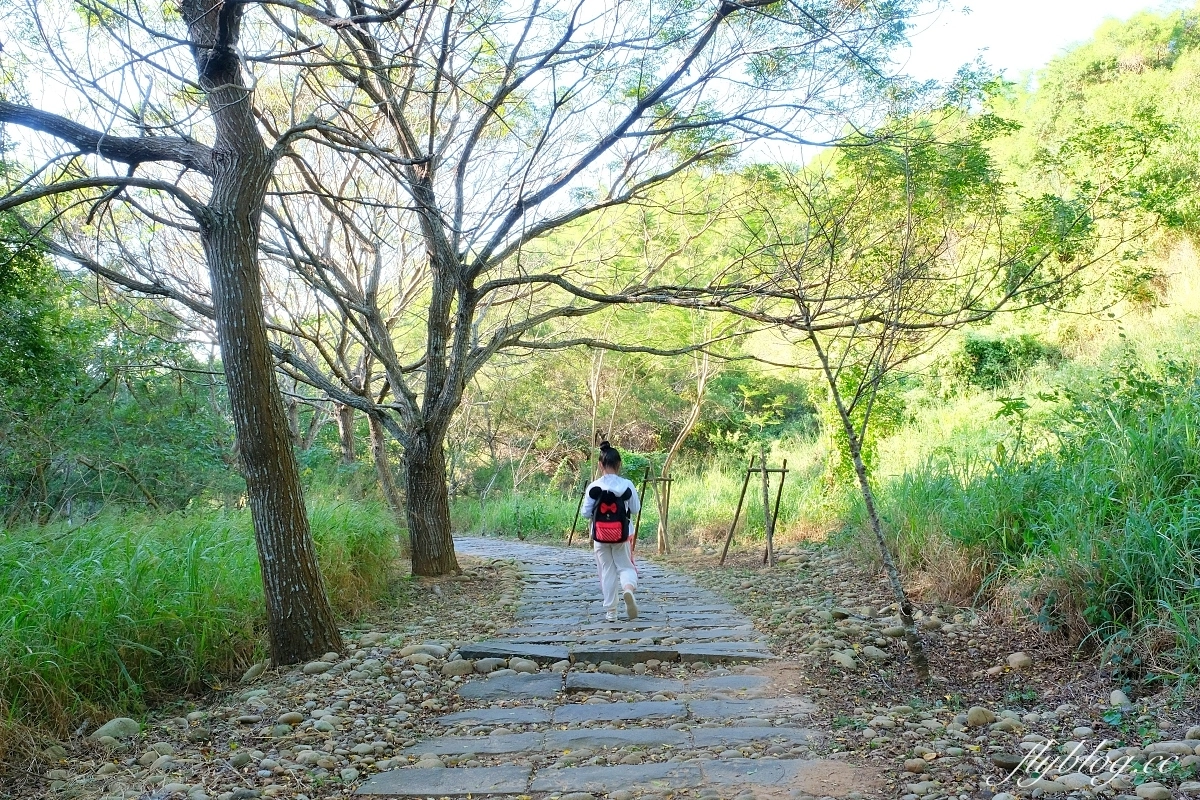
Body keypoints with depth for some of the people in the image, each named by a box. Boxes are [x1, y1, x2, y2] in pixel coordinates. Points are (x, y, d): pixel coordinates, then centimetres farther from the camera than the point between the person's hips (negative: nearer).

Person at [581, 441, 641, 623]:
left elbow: (586, 513, -5)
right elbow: (635, 509, -2)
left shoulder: (593, 487, -10)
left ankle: (610, 611, 13)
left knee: (607, 571, 11)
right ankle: (628, 588, -21)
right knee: (625, 566, 12)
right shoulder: (627, 485, -9)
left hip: (600, 535, 0)